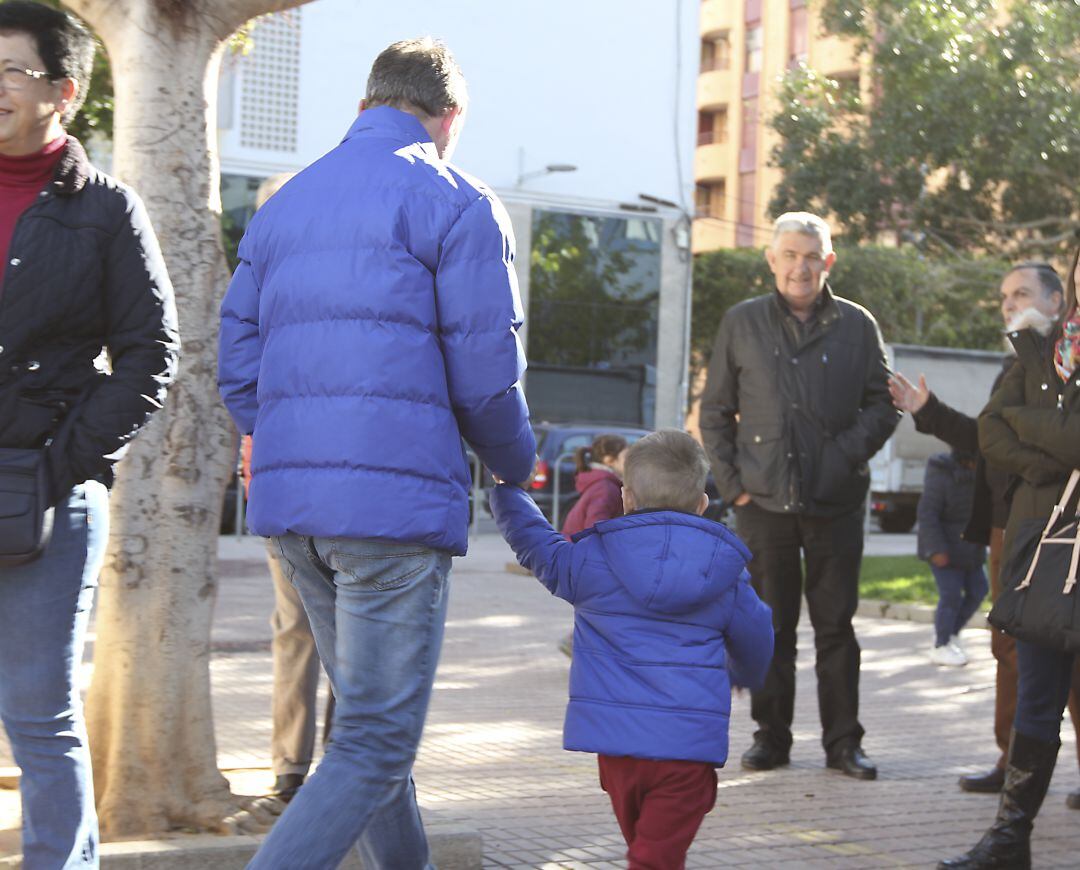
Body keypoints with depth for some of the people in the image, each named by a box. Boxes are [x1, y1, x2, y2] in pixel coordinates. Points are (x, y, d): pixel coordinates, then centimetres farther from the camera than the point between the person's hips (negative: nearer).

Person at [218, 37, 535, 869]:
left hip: (291, 496, 8)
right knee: (374, 747, -5)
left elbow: (238, 370, 15)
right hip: (398, 497, -7)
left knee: (369, 718, 21)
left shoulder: (282, 207, 18)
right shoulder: (456, 204, -2)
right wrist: (517, 466, 12)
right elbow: (485, 374, -7)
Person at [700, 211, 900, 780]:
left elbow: (882, 406, 7)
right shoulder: (741, 324, 7)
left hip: (836, 502, 0)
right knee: (770, 626, 7)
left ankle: (843, 741, 13)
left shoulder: (856, 325, 5)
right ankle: (770, 737, 17)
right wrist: (732, 482, 0)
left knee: (836, 626, 4)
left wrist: (846, 456, -8)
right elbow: (715, 412, 9)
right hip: (764, 500, 1)